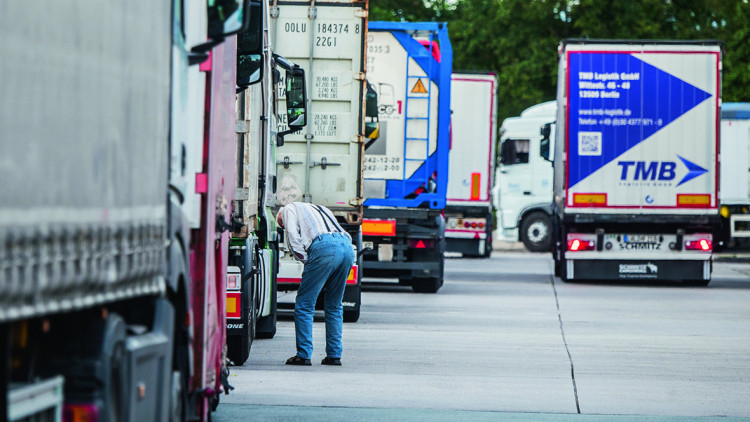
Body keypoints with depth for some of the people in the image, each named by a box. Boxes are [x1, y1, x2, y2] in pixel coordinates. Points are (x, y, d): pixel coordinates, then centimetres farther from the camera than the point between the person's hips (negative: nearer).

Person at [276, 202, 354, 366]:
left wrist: (305, 260, 9)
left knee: (304, 304, 2)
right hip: (348, 247, 7)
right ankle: (334, 355, 16)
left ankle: (304, 355, -1)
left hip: (324, 247, -7)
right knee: (334, 306, 18)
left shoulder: (289, 209, 22)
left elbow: (292, 236, 3)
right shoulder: (320, 209, 41)